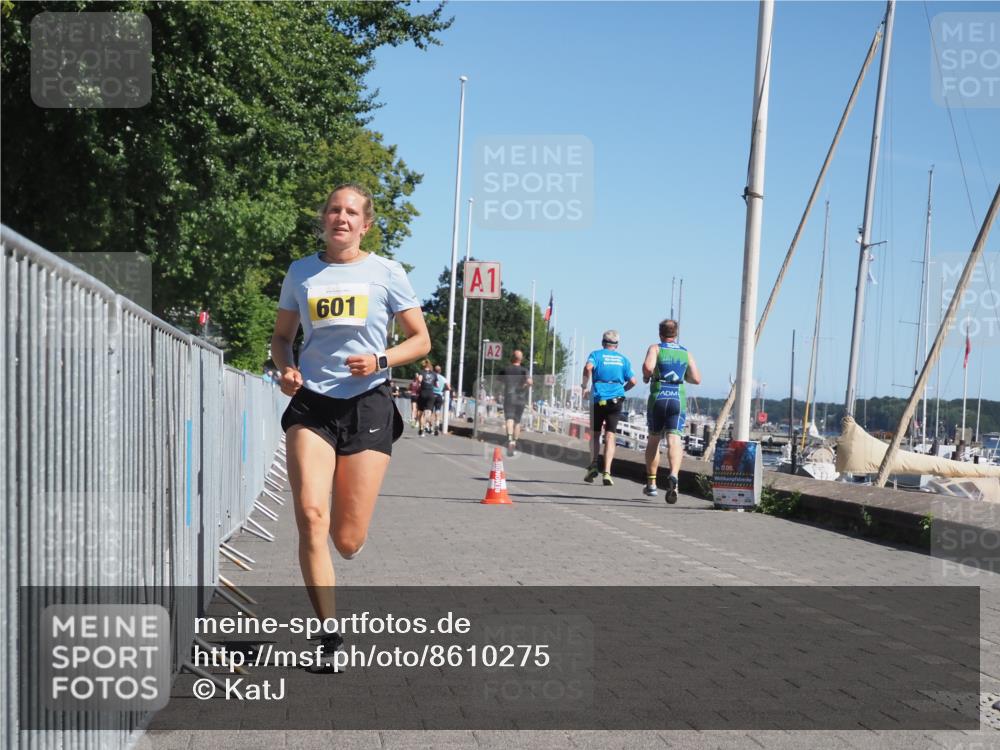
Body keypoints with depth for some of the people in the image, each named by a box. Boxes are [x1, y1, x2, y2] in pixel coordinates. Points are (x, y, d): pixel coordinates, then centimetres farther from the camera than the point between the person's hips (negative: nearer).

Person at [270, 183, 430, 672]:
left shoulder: (386, 273, 4)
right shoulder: (301, 272, 9)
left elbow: (421, 340, 6)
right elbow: (281, 336, 20)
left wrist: (380, 360, -12)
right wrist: (285, 369, -2)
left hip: (367, 405, -1)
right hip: (312, 403, 1)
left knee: (347, 542, -1)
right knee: (310, 515, -19)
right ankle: (329, 632, -7)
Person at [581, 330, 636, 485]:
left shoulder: (596, 354, 4)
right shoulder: (623, 359, 12)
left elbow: (588, 367, -17)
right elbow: (632, 381, 6)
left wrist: (584, 386, -4)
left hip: (599, 399, -1)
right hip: (616, 400, 1)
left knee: (595, 434, 13)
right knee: (610, 436, 1)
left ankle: (593, 465, -3)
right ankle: (606, 472, -10)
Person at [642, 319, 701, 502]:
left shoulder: (655, 348, 2)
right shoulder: (686, 353, 12)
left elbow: (648, 366, -17)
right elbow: (696, 379, 10)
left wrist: (646, 377, 4)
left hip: (657, 398, -1)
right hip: (678, 399, 1)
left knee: (653, 439, 15)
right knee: (674, 439, -11)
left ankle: (651, 483, 20)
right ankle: (673, 476, -37)